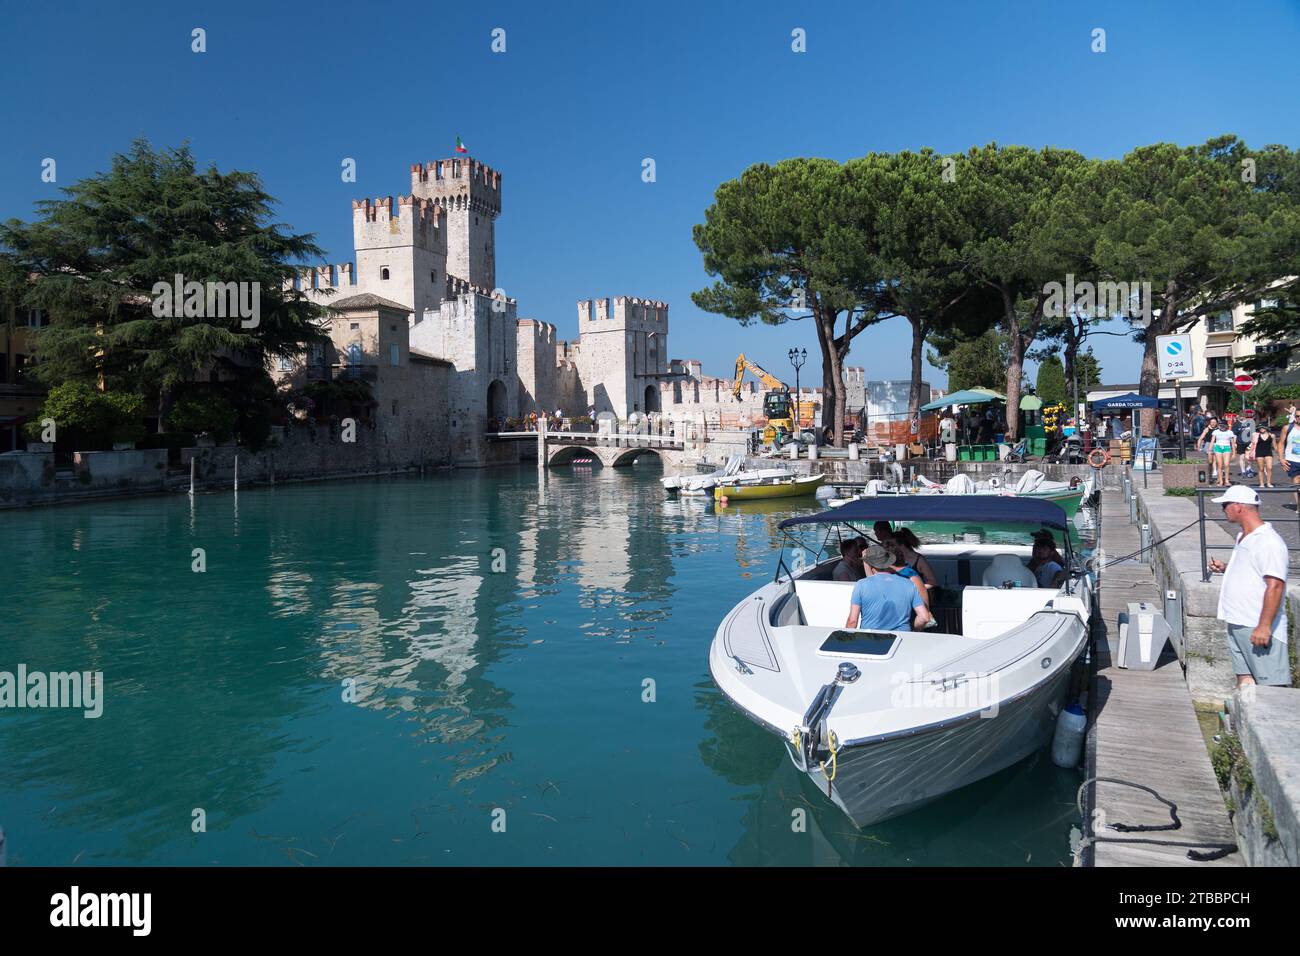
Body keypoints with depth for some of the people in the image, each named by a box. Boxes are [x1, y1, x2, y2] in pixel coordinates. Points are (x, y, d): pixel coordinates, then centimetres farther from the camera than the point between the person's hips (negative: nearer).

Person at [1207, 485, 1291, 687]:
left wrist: (1264, 627, -26)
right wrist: (1225, 568, 12)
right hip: (1237, 623, 10)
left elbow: (1275, 586, -22)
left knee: (1273, 686, -8)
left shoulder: (1269, 542, -16)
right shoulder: (1243, 537, 15)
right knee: (1244, 679, 13)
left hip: (1259, 627, -10)